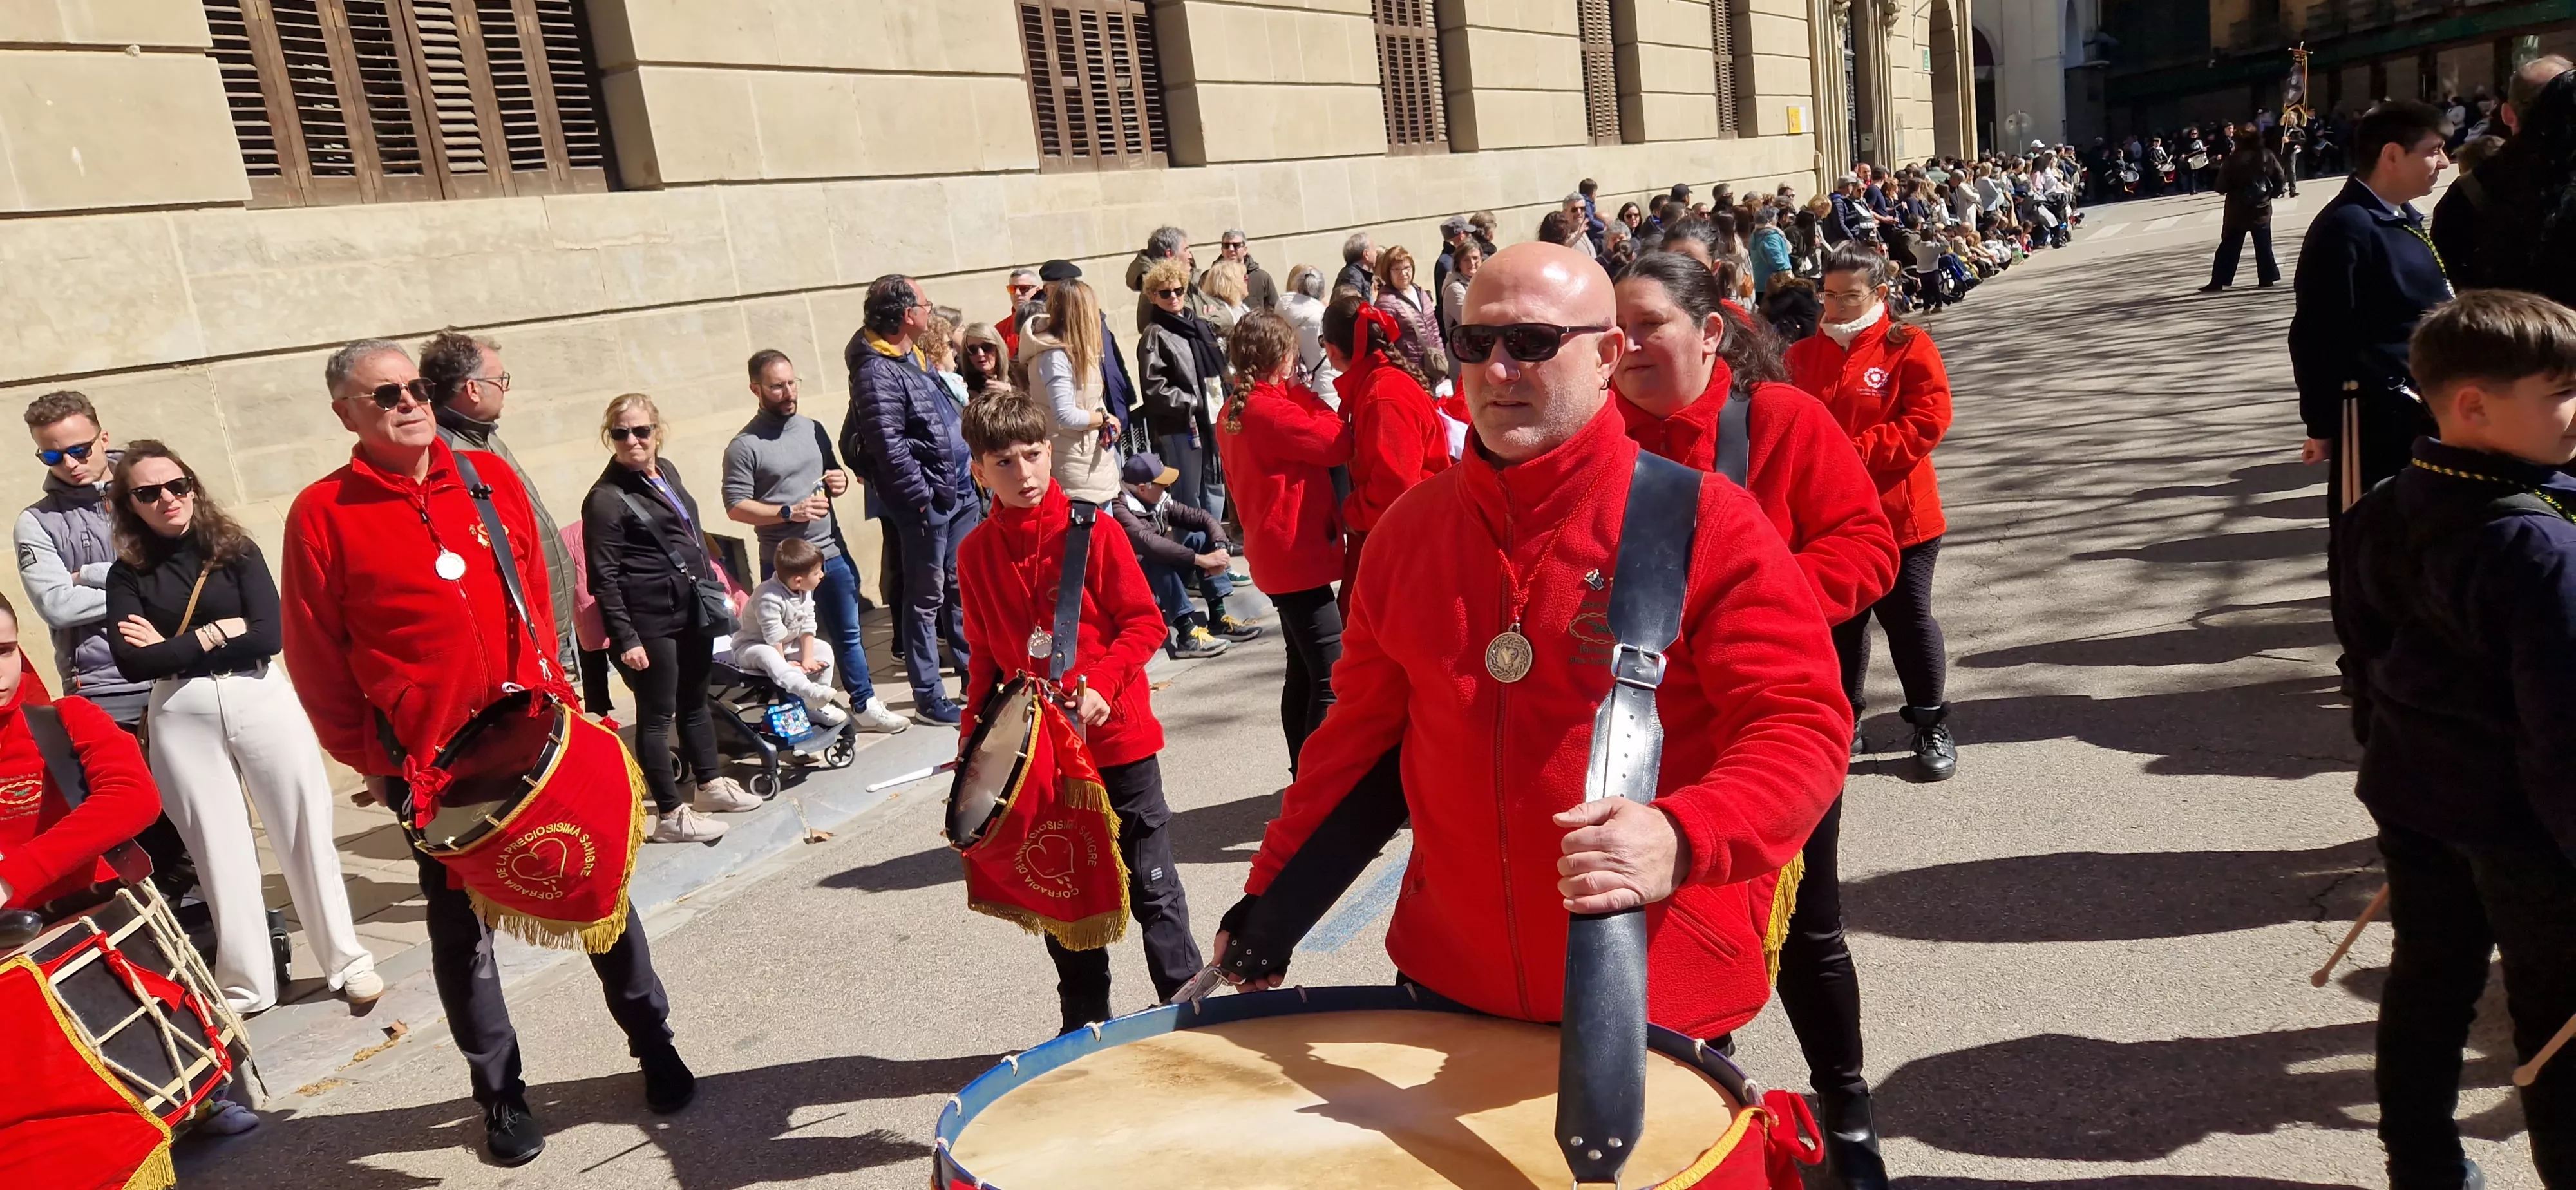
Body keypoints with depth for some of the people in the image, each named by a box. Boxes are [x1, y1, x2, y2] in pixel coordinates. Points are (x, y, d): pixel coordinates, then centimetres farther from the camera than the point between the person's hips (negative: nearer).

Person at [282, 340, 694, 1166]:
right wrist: (369, 763, -3)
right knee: (462, 930, 9)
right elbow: (316, 661, -4)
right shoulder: (322, 514, -7)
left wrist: (555, 691, 7)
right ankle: (500, 1093, 25)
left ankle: (654, 1044, 28)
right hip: (431, 763, -3)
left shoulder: (490, 478, 4)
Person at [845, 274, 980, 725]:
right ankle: (928, 699, 10)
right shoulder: (876, 371, -17)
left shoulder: (914, 358, 14)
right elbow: (889, 444, -23)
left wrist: (969, 475, 18)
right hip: (926, 500, -9)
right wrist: (921, 496, -20)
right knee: (927, 598, 0)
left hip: (960, 490, 9)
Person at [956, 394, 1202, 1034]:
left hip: (1117, 735, -4)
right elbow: (984, 656, 12)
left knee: (1150, 882, 6)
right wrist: (975, 736, 6)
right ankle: (1084, 1021, 29)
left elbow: (1145, 622, -8)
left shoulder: (1090, 531, -9)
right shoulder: (976, 553, 2)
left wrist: (1100, 684, -21)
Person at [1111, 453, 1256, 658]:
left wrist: (1220, 548, -19)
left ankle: (1218, 618, -11)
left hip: (1165, 584, 8)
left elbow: (1204, 519, 2)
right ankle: (1187, 635, -36)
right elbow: (1148, 544, -38)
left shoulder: (1160, 502, 0)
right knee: (1158, 560, -33)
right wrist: (1200, 559, -38)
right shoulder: (1119, 509, -23)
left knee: (1201, 539, -5)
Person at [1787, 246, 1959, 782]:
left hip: (1899, 515, -3)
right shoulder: (1803, 355, 5)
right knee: (1840, 620, 13)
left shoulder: (1909, 347, -6)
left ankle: (1932, 726, 22)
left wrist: (1851, 453, -21)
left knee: (1908, 618, 7)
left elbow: (1928, 421, -14)